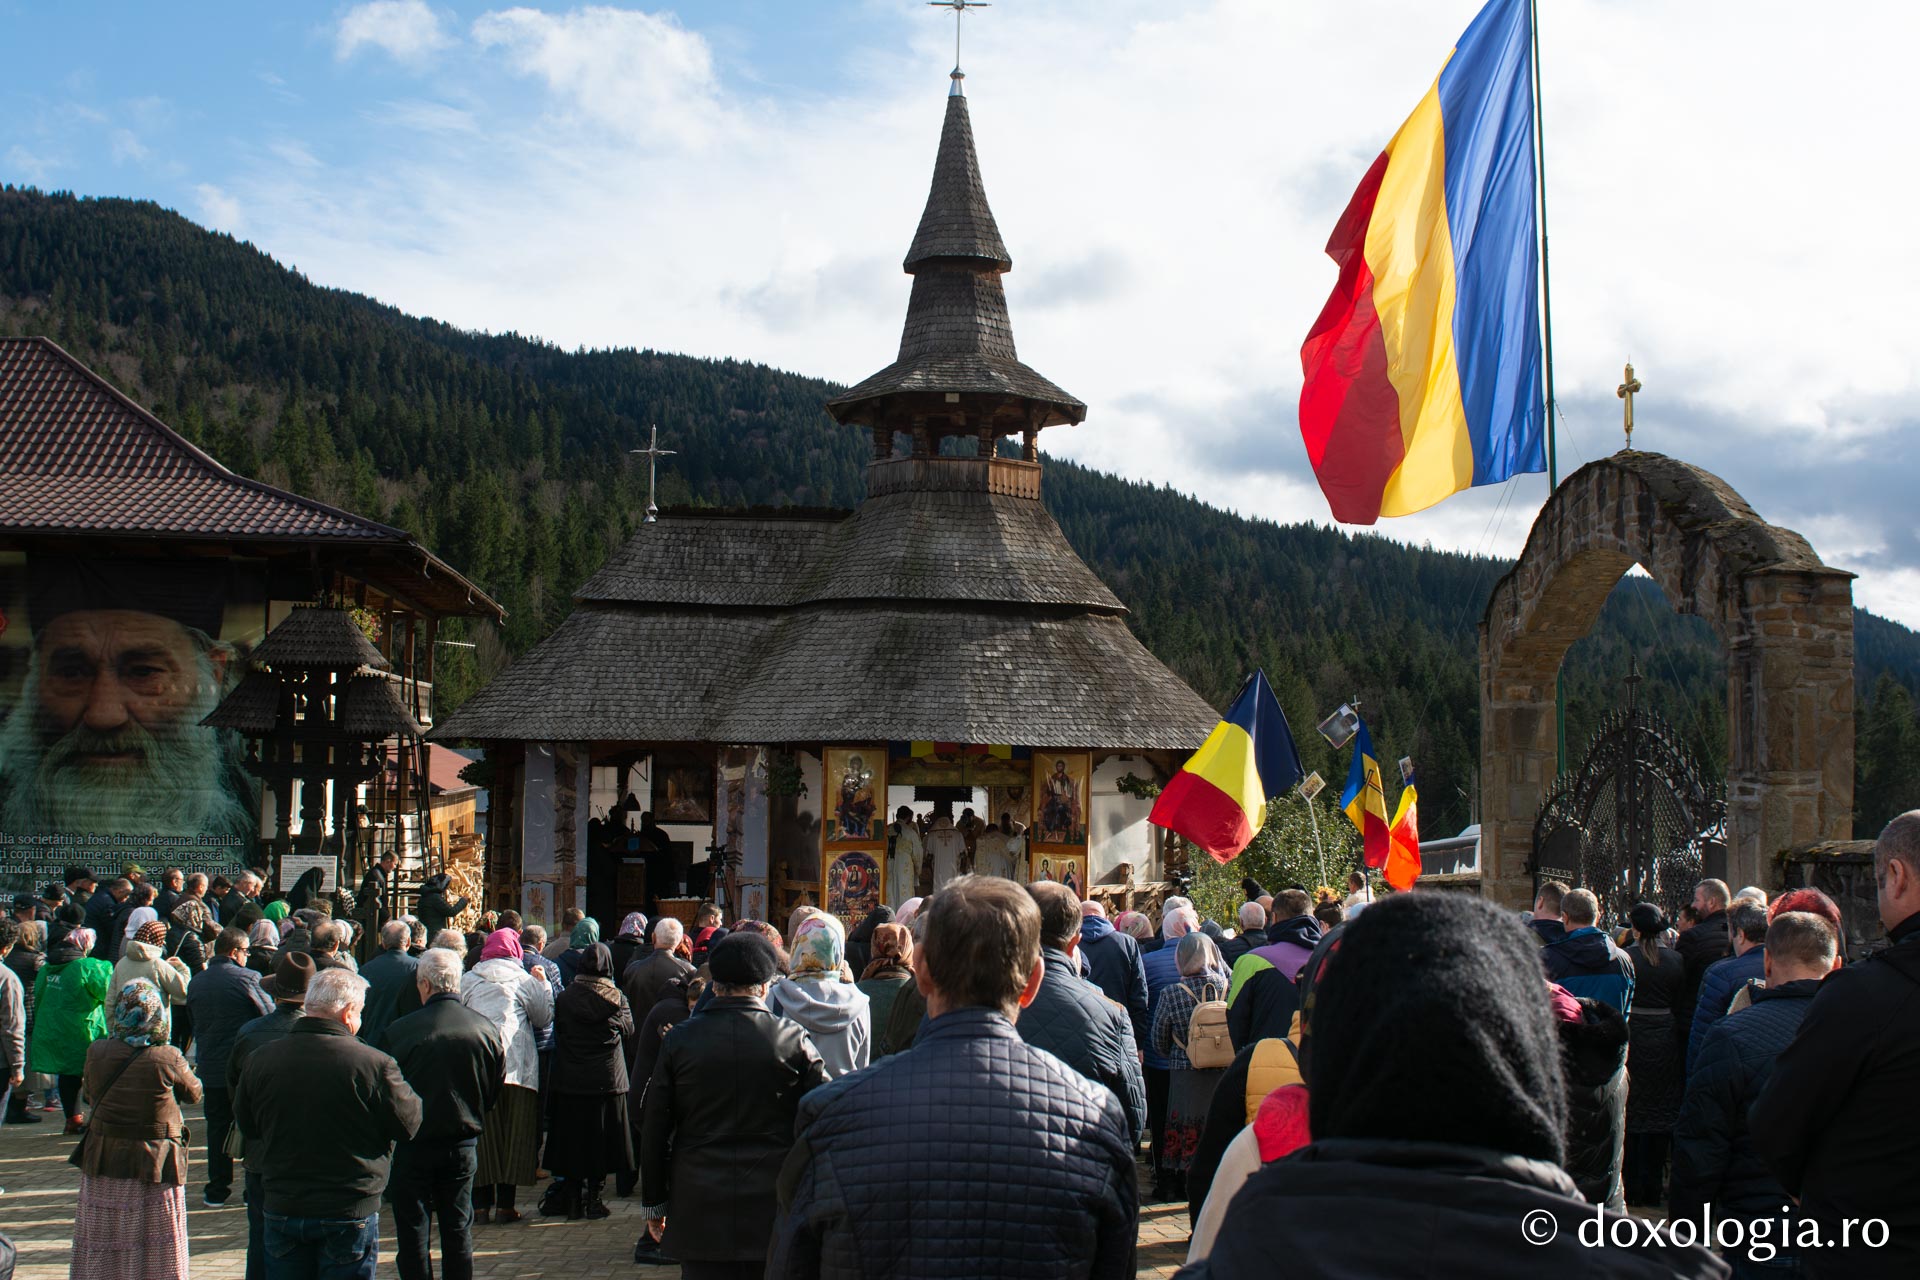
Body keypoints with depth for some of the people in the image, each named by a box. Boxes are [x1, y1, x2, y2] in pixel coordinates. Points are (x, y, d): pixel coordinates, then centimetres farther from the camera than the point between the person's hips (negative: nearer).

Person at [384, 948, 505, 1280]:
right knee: (458, 1229, 13)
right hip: (463, 1145, 3)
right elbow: (497, 1089, 3)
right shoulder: (486, 1029, -7)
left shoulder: (398, 1031, -16)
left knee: (413, 1232, 6)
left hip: (412, 1145, -3)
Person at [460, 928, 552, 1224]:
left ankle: (481, 1202, 6)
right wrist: (543, 985, 18)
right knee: (514, 1135, 4)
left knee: (482, 1134, 7)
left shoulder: (467, 980, 9)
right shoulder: (523, 980, 2)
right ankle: (505, 1203, 2)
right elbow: (544, 1017, 9)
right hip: (515, 1065, -2)